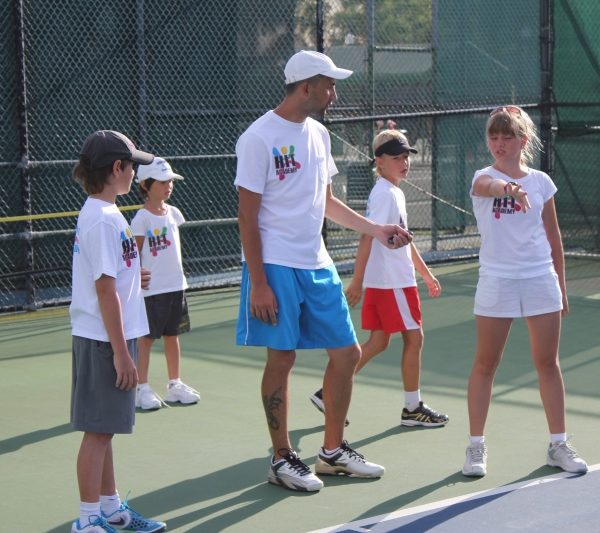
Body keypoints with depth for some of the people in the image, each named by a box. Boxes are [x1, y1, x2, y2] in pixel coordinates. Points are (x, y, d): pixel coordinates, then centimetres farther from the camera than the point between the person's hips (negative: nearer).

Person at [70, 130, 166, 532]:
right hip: (105, 341, -10)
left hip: (102, 338, 10)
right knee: (98, 429, -2)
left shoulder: (96, 213, 11)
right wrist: (122, 352, -20)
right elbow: (105, 291, -21)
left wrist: (132, 278, 15)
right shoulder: (105, 219, -18)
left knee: (104, 429, 17)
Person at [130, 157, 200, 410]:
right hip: (152, 289, -6)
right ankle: (141, 388, 8)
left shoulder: (173, 213, 8)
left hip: (176, 285, 6)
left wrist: (178, 276, 15)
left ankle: (174, 384, 22)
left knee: (173, 335, 13)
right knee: (146, 337, 1)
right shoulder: (142, 219, -11)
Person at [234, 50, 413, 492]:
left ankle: (334, 452, 22)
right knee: (282, 358, -1)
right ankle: (282, 459, 12)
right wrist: (258, 283, -16)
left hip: (318, 266, 8)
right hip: (276, 268, -8)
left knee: (346, 353, 8)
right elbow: (247, 215, -12)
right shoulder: (260, 138, -12)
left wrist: (376, 230, 15)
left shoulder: (318, 135, 11)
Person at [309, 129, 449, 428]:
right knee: (413, 338, -1)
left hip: (382, 281, 10)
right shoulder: (385, 194, -15)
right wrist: (357, 282, -25)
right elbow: (367, 238, -21)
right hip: (391, 281, -10)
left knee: (378, 341, 10)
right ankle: (413, 409, 9)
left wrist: (426, 274, 27)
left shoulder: (395, 193, 15)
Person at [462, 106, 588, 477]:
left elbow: (553, 235, 12)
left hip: (541, 279, 3)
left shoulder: (541, 182, 6)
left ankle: (559, 445, 14)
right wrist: (508, 187, -54)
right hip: (497, 281, -2)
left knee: (548, 363, 6)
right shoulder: (484, 178, -4)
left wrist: (562, 285, 11)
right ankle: (477, 445, 10)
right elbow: (487, 186, -31)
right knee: (486, 364, 3)